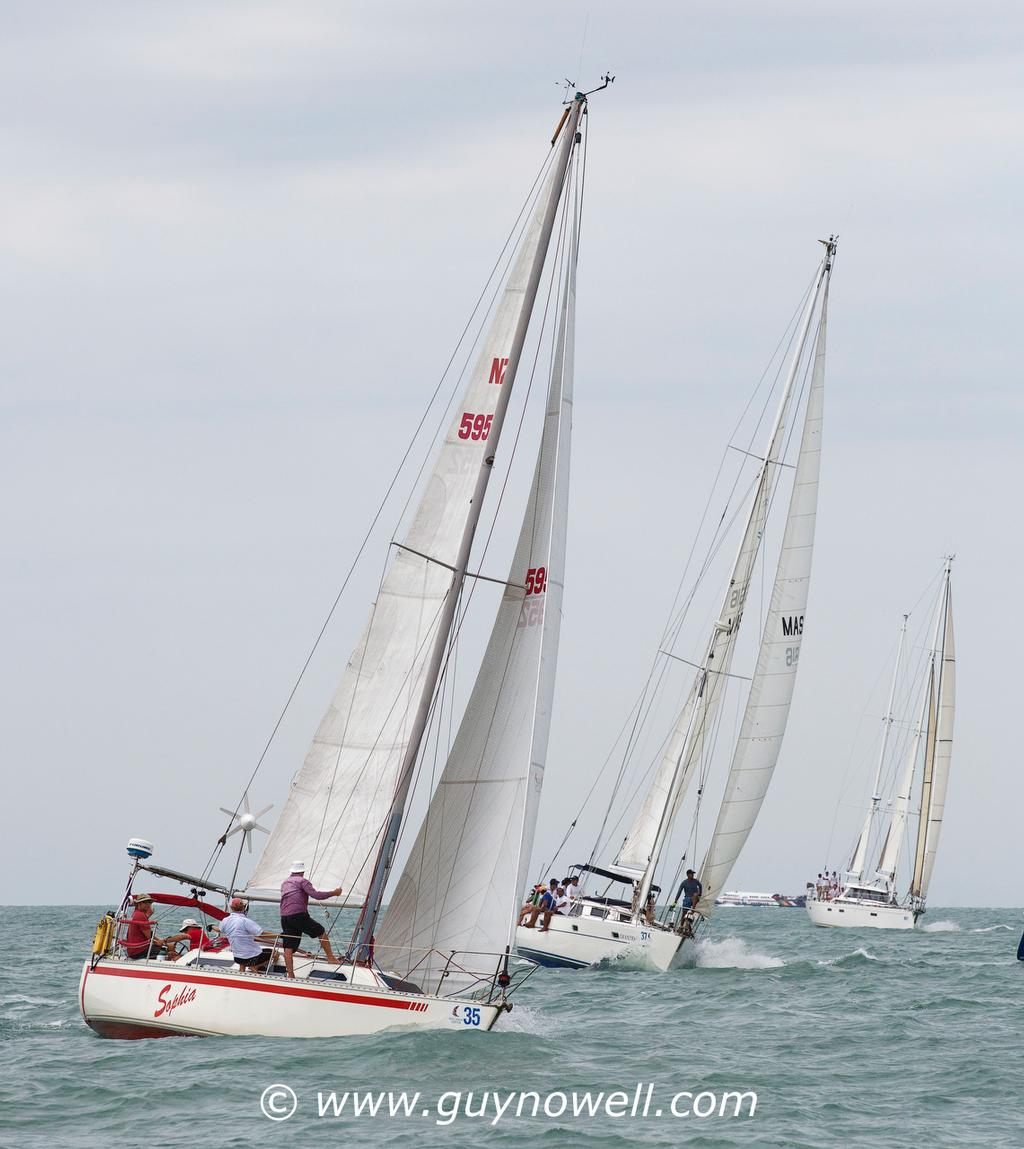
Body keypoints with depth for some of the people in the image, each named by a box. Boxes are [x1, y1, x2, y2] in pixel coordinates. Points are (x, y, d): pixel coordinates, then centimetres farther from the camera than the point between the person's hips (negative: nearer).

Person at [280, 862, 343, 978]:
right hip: (299, 915, -6)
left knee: (288, 948, 0)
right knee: (321, 932, 13)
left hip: (284, 917, 6)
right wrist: (334, 893, -2)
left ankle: (290, 974, -7)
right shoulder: (302, 881, 1)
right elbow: (315, 894, -11)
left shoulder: (284, 883, 22)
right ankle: (331, 958, 12)